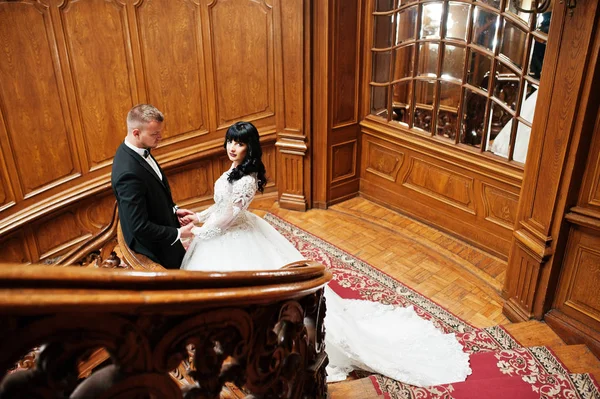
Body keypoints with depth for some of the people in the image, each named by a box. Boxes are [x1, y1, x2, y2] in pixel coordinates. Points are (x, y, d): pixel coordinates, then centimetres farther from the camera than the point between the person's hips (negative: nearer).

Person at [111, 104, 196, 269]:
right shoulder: (129, 173, -37)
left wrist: (173, 209, 1)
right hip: (155, 245, -8)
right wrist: (177, 233, -21)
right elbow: (139, 226, -32)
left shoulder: (137, 149, -8)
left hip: (162, 231, 8)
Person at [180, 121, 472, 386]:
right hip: (230, 233, 10)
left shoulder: (246, 180, -29)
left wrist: (198, 232, -12)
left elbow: (227, 216, -24)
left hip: (234, 239, -10)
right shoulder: (235, 169, 2)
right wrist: (198, 216, 11)